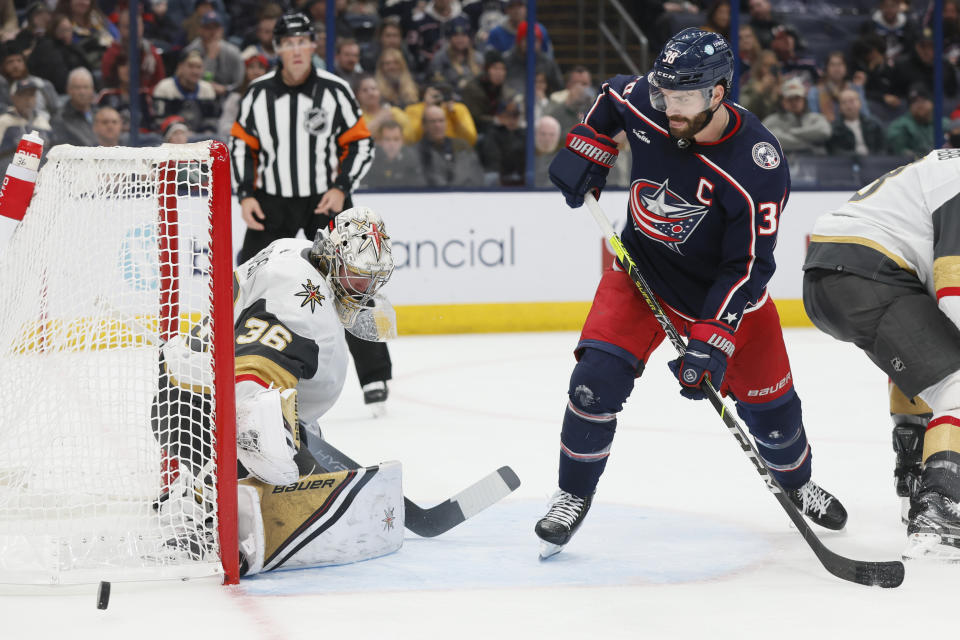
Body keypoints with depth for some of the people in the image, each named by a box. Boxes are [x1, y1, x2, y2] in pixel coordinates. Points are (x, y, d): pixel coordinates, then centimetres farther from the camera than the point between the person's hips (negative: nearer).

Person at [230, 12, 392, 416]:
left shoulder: (334, 91, -7)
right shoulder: (259, 93, -2)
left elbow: (361, 143, -2)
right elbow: (242, 144, 7)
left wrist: (341, 188, -14)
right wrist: (245, 195, -2)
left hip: (325, 199, -2)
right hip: (271, 200, 2)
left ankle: (374, 377, 5)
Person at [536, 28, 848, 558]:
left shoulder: (758, 168, -31)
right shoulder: (643, 102, -20)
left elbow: (746, 267, -27)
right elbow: (611, 97, 8)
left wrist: (711, 341, -33)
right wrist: (585, 148, -3)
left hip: (723, 287, -2)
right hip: (641, 273, 2)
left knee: (768, 401, 8)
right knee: (596, 379, -16)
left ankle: (797, 483, 40)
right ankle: (573, 496, 3)